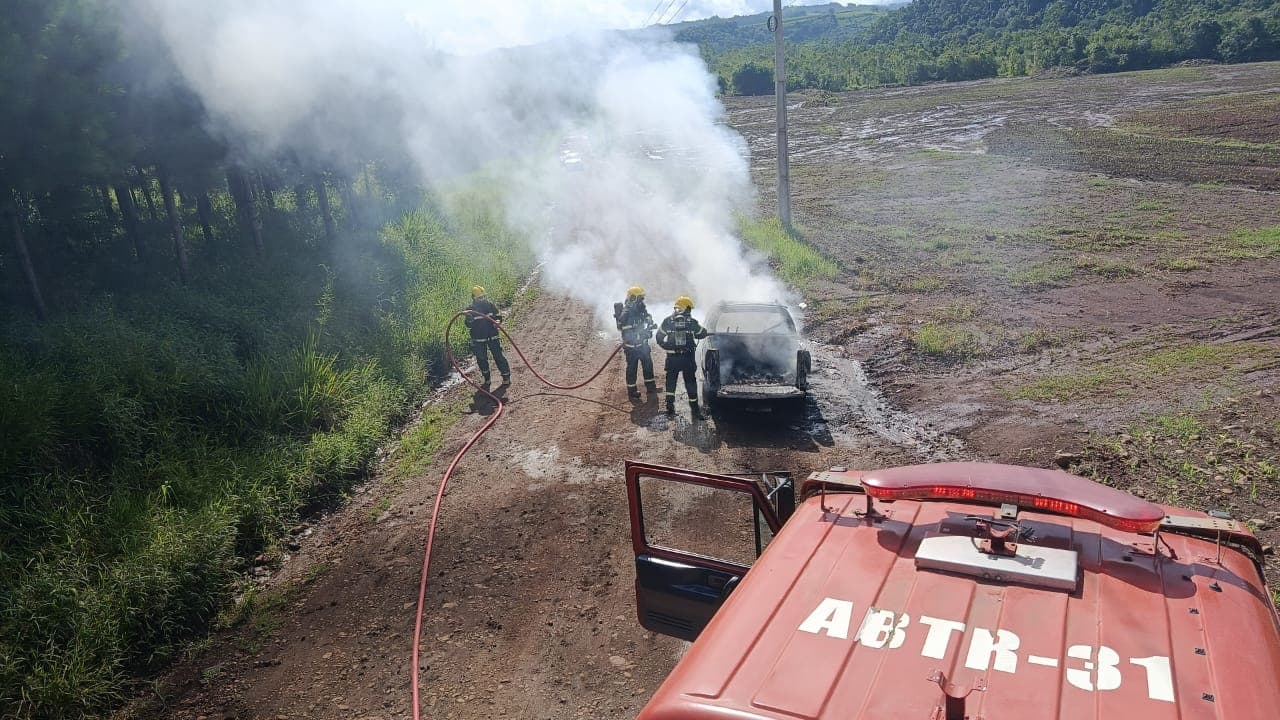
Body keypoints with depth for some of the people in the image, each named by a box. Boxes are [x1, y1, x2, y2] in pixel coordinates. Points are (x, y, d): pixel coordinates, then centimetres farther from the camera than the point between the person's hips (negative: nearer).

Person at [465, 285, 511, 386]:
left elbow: (499, 316, 7)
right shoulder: (470, 310, -4)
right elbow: (468, 325, -3)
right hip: (478, 339, 0)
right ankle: (486, 379, 26)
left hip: (492, 336, 0)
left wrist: (497, 322, -15)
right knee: (481, 359, 9)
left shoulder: (490, 305, -1)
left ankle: (506, 377, 11)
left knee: (498, 356, 1)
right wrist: (468, 321, -26)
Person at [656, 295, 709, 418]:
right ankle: (695, 409, 11)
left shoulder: (668, 321, -3)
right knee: (690, 382, 9)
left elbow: (659, 338, -2)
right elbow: (703, 333, 8)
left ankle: (670, 405, 13)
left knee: (671, 381, 15)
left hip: (672, 358, 1)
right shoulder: (692, 322, -5)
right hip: (688, 357, -1)